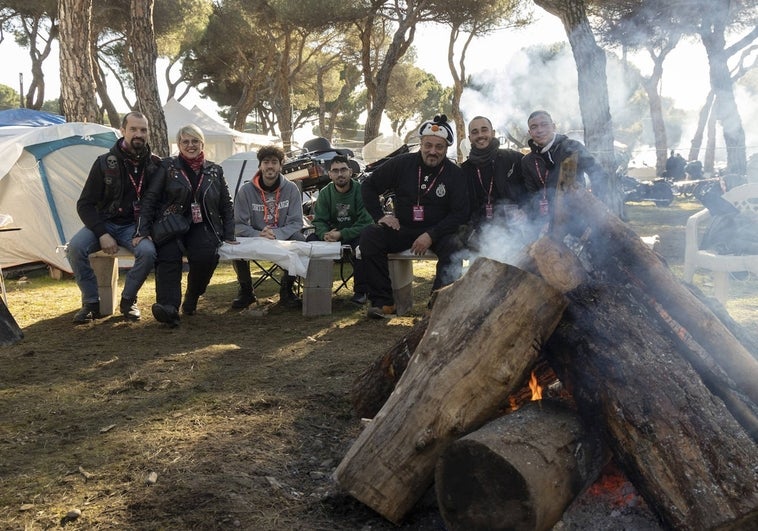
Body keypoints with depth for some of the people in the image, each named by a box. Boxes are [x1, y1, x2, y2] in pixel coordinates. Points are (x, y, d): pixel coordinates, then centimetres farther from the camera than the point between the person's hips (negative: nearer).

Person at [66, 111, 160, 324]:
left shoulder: (154, 165, -4)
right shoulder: (105, 163, -8)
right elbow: (85, 204, -7)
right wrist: (102, 233, -20)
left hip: (134, 225, 0)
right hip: (104, 223, 0)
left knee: (148, 252, -32)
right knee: (75, 248, -28)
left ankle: (128, 300, -7)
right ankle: (91, 303, -11)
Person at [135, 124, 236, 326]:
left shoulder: (215, 171, 15)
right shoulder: (168, 167, 8)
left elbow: (226, 205, 19)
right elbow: (150, 199, 5)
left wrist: (229, 236, 10)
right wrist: (143, 231, -5)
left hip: (202, 227, 1)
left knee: (206, 256, -31)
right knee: (168, 255, -33)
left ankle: (191, 299, -7)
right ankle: (169, 307, -46)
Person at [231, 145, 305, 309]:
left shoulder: (291, 188, -5)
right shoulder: (246, 190, -5)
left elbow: (296, 223, -8)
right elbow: (239, 224, -7)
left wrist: (277, 234, -27)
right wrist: (257, 235, -27)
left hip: (283, 238, 0)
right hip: (255, 238, 0)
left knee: (300, 240, -31)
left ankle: (286, 290, -10)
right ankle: (246, 291, -4)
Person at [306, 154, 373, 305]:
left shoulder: (361, 190, -12)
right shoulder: (325, 193, 3)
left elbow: (365, 223, -19)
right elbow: (319, 220, 0)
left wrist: (341, 234, -30)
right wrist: (324, 234, -24)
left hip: (355, 234, -4)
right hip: (333, 232, 4)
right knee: (310, 241, -22)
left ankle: (360, 291, -20)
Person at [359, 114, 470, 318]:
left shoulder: (455, 174, -2)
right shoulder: (402, 164, 1)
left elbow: (460, 213, -6)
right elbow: (369, 186, 9)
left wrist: (431, 235, -18)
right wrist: (379, 216, -4)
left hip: (437, 231, -1)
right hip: (402, 229, 2)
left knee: (453, 247, -34)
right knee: (369, 236, -24)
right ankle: (383, 302, -19)